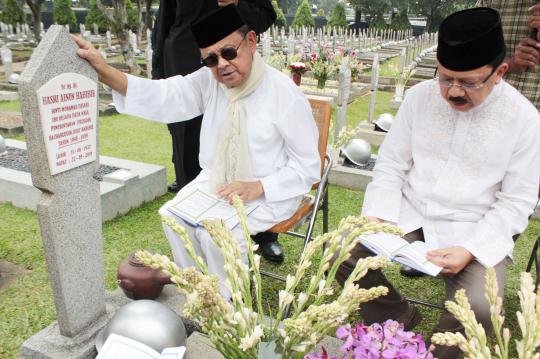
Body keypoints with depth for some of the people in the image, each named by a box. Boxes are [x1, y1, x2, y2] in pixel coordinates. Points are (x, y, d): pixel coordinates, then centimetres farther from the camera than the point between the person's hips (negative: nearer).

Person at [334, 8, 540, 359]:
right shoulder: (420, 96, -2)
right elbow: (391, 165, 2)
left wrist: (470, 250, -19)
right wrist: (376, 217, -14)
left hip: (475, 229, -2)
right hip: (407, 213, 3)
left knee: (479, 308, -27)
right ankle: (398, 320, 12)